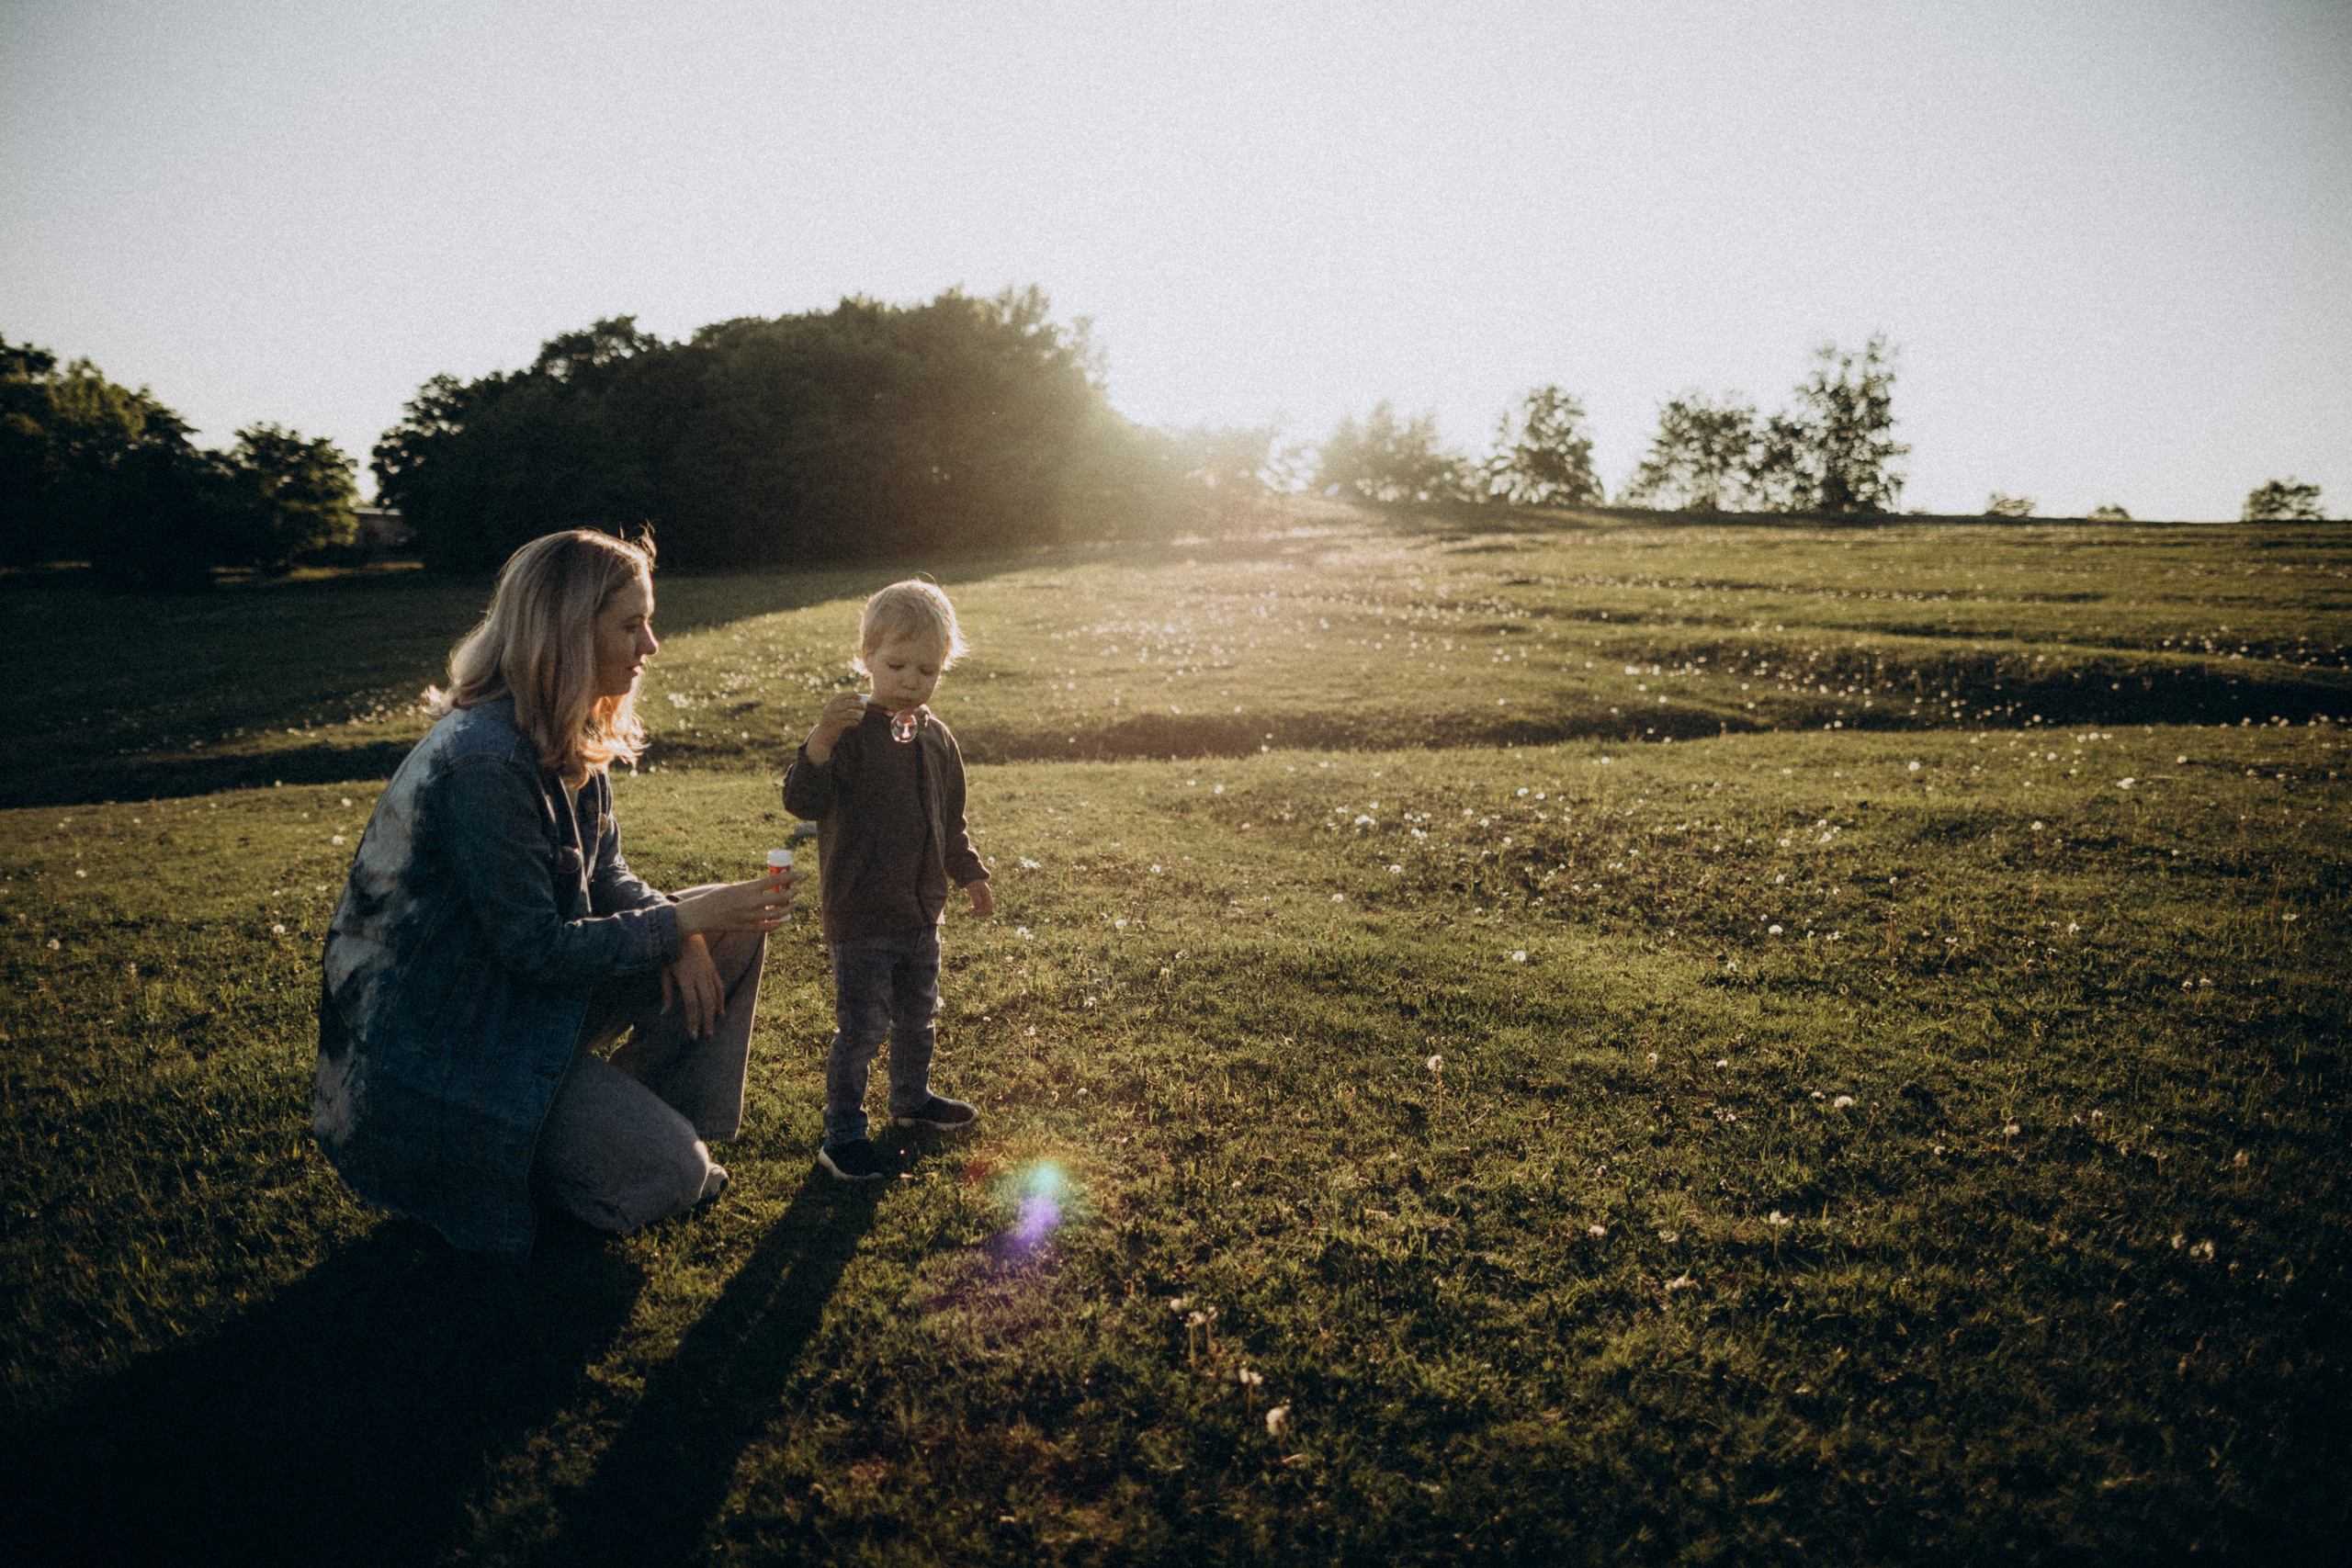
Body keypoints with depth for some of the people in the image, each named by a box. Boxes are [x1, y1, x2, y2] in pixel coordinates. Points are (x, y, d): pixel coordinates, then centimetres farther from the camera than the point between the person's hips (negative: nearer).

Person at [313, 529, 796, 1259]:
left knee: (734, 933, 1)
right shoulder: (483, 765, -28)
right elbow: (535, 947, -25)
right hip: (435, 1040, -9)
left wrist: (676, 930, -12)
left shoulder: (570, 738, 1)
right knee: (667, 1172, -18)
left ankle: (641, 1113, 11)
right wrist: (679, 922, -20)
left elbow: (605, 876, 7)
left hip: (526, 992, 9)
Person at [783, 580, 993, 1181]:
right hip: (860, 915, -7)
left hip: (922, 912, 7)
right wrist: (821, 740, -42)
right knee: (861, 1027, -1)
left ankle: (912, 1098, 44)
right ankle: (842, 1134, 13)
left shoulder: (936, 738, 5)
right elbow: (803, 800, -27)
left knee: (918, 1016, 22)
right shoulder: (851, 730, -15)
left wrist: (970, 875, 25)